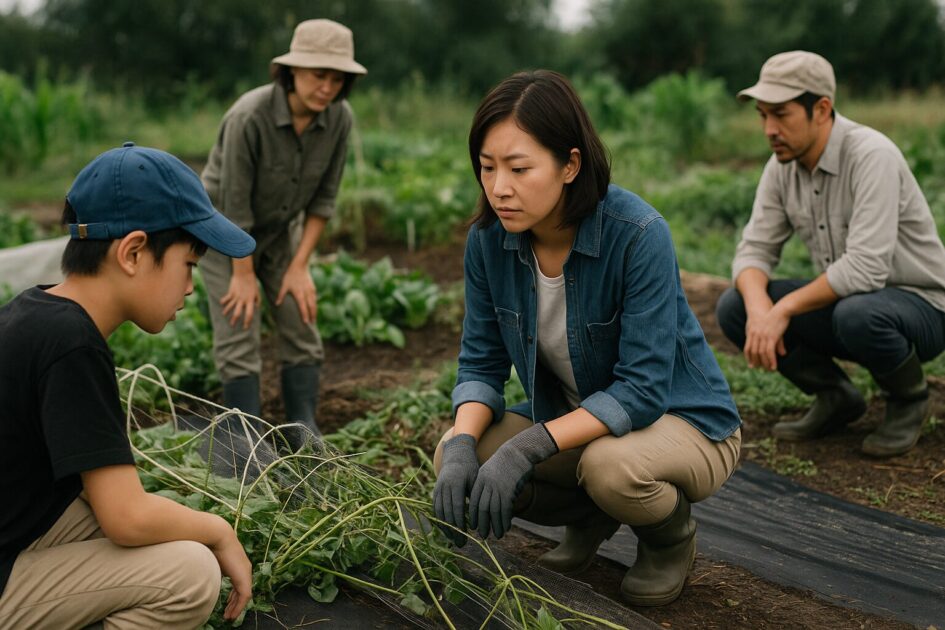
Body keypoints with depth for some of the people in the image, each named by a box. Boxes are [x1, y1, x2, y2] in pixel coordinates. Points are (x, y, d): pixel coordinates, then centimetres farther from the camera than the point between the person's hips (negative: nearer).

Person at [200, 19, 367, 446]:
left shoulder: (339, 118, -18)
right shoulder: (249, 116, -32)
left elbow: (323, 196, -8)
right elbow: (234, 203, -24)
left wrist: (300, 266, -8)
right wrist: (244, 273, -16)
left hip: (279, 230, 5)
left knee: (301, 329, 2)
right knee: (239, 336, -7)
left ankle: (305, 437, 11)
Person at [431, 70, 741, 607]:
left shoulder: (639, 235, -29)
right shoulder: (488, 239, -12)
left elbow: (642, 389, -29)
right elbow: (482, 362, -6)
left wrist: (528, 447, -37)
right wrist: (462, 444, -26)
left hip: (680, 420, -5)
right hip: (573, 420, 5)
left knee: (609, 465, -37)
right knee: (456, 457, -17)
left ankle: (673, 537, 1)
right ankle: (589, 517, 11)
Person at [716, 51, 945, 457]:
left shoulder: (871, 155, -25)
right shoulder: (781, 166, -3)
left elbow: (865, 268, -33)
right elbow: (755, 249, -4)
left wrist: (785, 307, -26)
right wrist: (759, 306, -25)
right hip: (843, 300, 6)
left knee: (856, 314, -40)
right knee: (733, 309, -13)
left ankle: (908, 398, -5)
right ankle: (835, 398, 6)